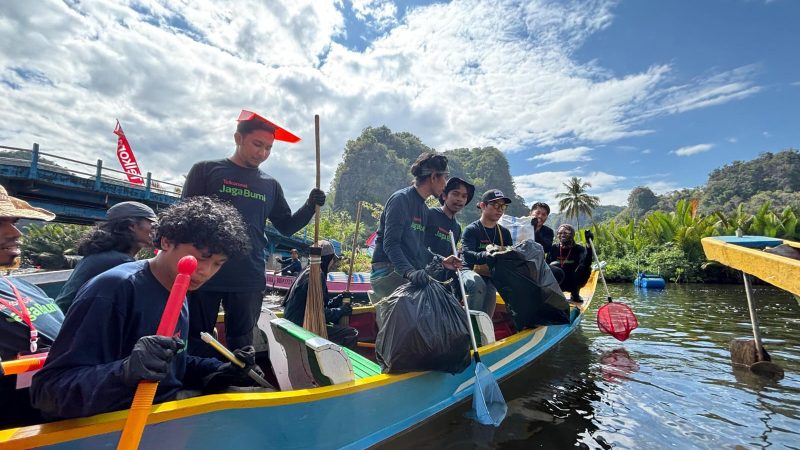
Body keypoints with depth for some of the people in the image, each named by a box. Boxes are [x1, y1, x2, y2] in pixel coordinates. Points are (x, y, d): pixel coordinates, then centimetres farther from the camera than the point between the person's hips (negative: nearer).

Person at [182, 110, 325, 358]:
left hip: (249, 280, 3)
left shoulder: (271, 185, 10)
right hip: (204, 274, -2)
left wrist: (310, 206, -3)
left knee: (241, 345, 14)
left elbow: (287, 227, 13)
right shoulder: (205, 170, 2)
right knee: (196, 343, 9)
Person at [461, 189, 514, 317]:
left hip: (493, 278, 5)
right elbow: (467, 254, -22)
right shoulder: (471, 229, -6)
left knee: (486, 318, 3)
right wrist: (486, 255, -42)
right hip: (474, 274, -4)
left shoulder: (505, 232, 11)